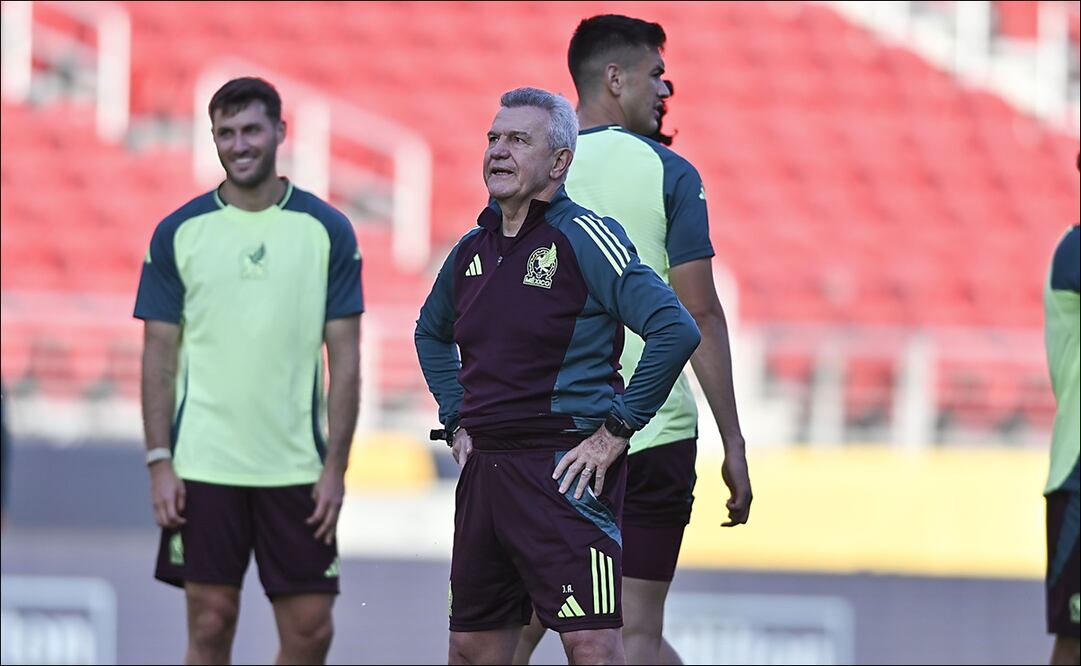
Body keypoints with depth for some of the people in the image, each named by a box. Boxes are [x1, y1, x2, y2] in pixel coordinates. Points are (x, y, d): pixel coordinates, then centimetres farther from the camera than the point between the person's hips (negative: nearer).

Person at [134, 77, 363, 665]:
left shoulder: (327, 231, 3)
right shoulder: (179, 233, 3)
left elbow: (344, 357, 3)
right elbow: (159, 355, 4)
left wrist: (335, 466, -4)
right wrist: (159, 461, -5)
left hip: (296, 467, 0)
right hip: (203, 463, 0)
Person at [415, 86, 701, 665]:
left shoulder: (583, 238, -9)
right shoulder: (473, 248, 13)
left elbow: (675, 330, -19)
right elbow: (431, 333, 34)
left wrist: (616, 431, -16)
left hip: (566, 470, -8)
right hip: (485, 465, 8)